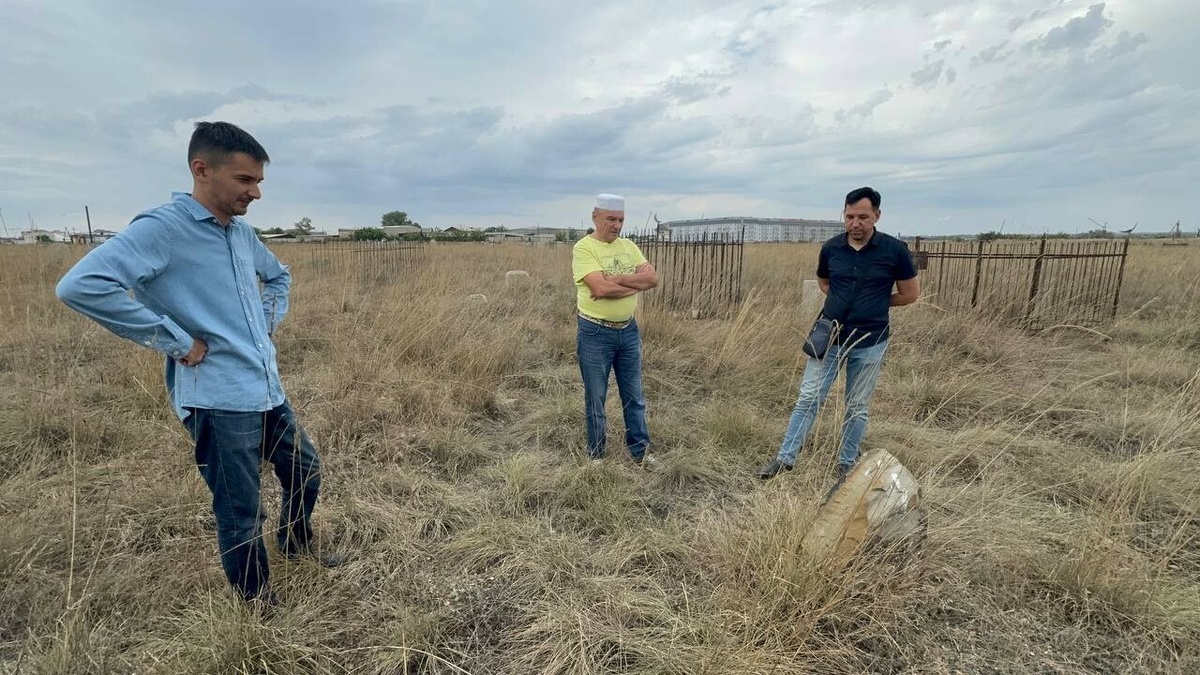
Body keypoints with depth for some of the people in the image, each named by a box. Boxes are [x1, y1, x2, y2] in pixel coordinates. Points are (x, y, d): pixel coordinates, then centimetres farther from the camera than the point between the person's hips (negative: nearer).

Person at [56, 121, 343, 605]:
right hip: (219, 401, -7)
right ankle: (257, 600, 30)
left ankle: (297, 541, 48)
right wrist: (177, 342, -21)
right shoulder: (162, 228, -14)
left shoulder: (243, 232, 10)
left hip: (269, 390, 8)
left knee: (306, 472, 21)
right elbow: (80, 285, -25)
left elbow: (278, 276, 29)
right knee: (241, 514, 7)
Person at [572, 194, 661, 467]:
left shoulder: (629, 246, 7)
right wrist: (636, 281, -13)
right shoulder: (583, 248, -11)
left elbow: (653, 279, -5)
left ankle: (639, 451, 29)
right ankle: (596, 455, 25)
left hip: (628, 331, 6)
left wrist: (616, 279, -17)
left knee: (634, 396, 14)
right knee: (595, 398, 9)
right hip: (595, 333, -5)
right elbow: (601, 288, -25)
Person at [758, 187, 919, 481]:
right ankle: (785, 458, 11)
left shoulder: (895, 250, -9)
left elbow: (910, 293, 2)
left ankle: (846, 464, 26)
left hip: (869, 343, -2)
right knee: (808, 399, 4)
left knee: (857, 407, 11)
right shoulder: (831, 248, -2)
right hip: (829, 337, 2)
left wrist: (874, 305, 3)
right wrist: (844, 303, 2)